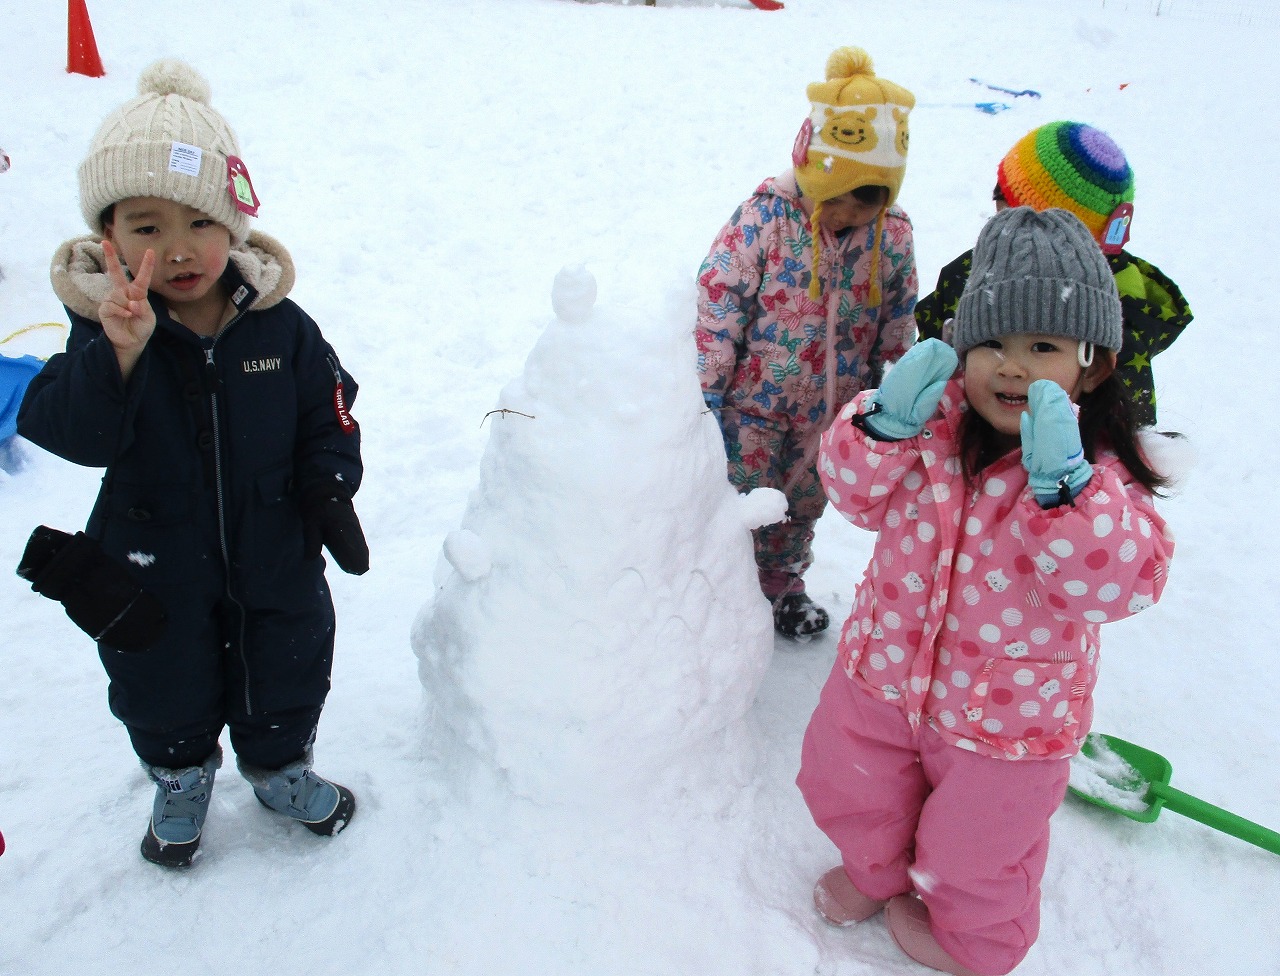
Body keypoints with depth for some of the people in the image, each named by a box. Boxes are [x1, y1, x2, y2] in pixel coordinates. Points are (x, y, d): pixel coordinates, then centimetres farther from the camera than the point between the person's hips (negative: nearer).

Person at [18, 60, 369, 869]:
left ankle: (281, 767, 50)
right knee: (166, 695, 21)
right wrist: (117, 353, -44)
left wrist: (329, 491, -14)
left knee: (284, 682, 21)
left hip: (274, 559, 1)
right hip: (155, 569, 0)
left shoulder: (281, 326, -12)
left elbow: (327, 415, -1)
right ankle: (180, 779, 51)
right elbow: (75, 435, -29)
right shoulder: (104, 331, -16)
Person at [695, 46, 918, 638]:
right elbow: (716, 300, -16)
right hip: (755, 397, -4)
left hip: (832, 406, 4)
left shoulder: (893, 234, -7)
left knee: (805, 500, 21)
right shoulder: (765, 218, -20)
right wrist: (704, 388, -15)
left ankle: (783, 579, 45)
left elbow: (898, 325, 5)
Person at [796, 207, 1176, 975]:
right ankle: (878, 869, 60)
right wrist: (886, 426, -26)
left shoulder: (1102, 476, -21)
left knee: (975, 846, 19)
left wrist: (1063, 485, -45)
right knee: (845, 784, 25)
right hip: (888, 667, 4)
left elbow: (1121, 583, -32)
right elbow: (857, 494, -7)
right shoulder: (937, 421, -12)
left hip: (1006, 712, -3)